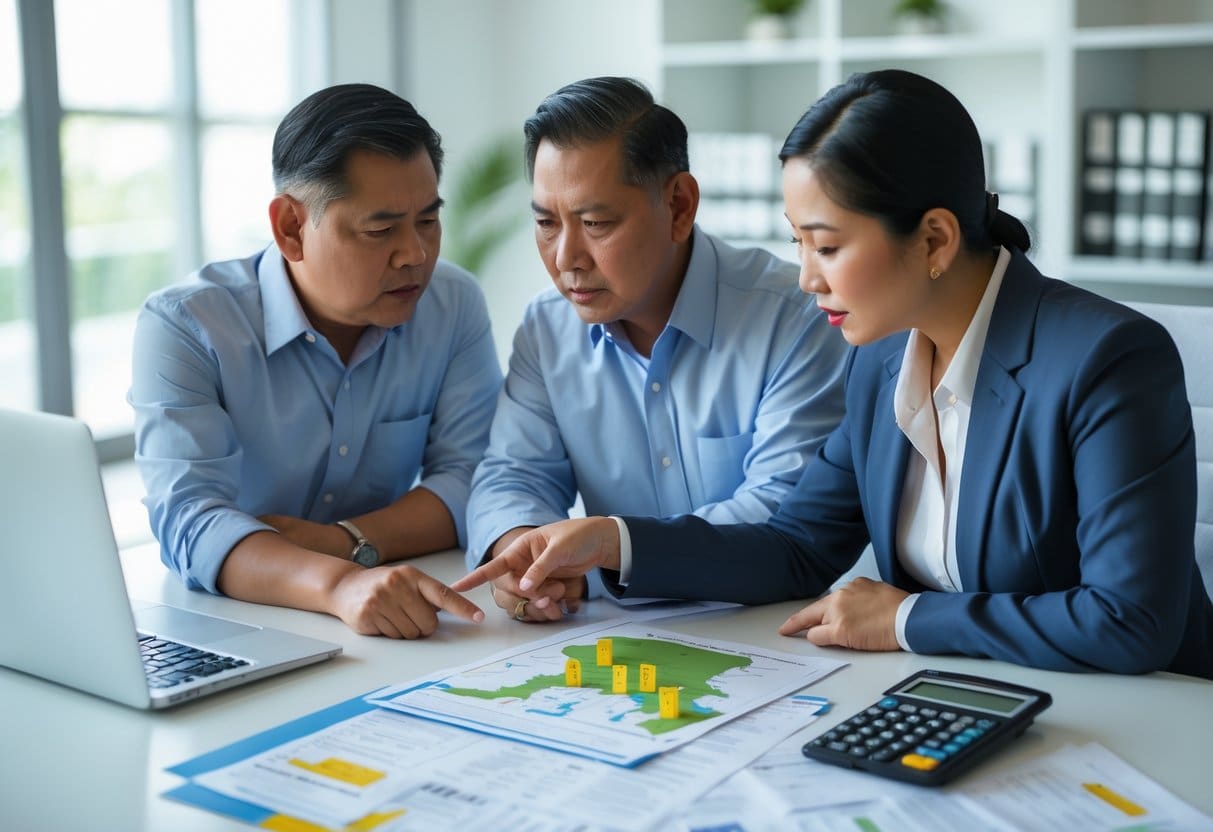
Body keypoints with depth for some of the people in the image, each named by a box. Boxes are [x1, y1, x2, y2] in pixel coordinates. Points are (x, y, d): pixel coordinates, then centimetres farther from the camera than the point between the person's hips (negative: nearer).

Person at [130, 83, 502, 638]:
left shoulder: (454, 305, 0)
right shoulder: (183, 327, -12)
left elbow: (470, 480, -4)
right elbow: (189, 523, -24)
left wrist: (341, 543, -21)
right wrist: (338, 583, -42)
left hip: (401, 637, 3)